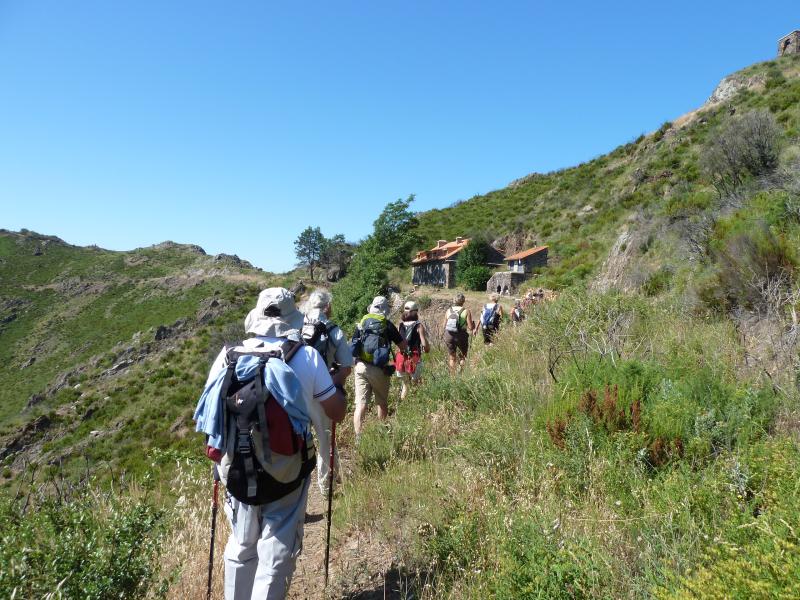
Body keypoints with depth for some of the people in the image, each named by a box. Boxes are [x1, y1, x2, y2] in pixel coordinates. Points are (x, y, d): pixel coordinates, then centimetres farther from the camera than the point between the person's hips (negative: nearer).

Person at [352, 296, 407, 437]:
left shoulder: (362, 322, 9)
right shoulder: (387, 324, 0)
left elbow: (354, 345, 14)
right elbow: (403, 346, 2)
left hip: (361, 366, 2)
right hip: (379, 368, -2)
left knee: (360, 404, 0)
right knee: (382, 403, 18)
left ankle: (358, 437, -8)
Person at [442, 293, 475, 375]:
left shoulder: (449, 310, 2)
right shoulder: (466, 311, -7)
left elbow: (444, 326, 5)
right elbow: (470, 327, -9)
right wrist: (474, 326, 12)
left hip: (449, 336, 3)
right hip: (461, 336, -3)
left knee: (452, 358, 15)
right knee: (462, 357, 16)